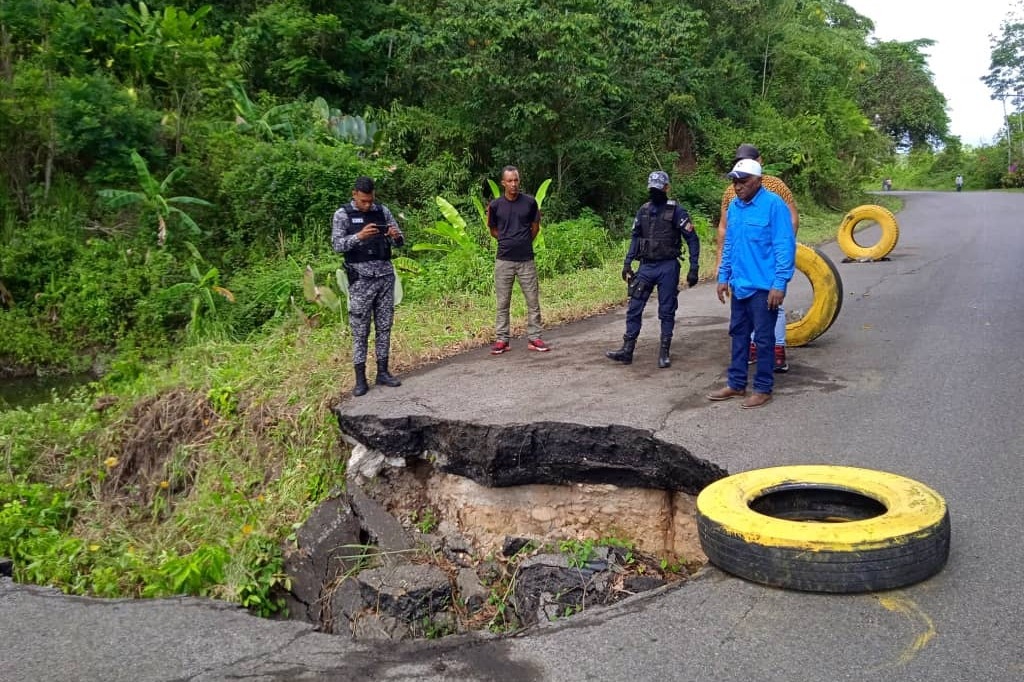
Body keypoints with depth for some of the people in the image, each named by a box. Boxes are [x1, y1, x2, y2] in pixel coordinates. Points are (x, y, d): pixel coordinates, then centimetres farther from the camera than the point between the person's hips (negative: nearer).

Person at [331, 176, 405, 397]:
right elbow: (337, 245, -10)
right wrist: (359, 236, -26)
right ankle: (360, 379, 2)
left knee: (384, 326, 7)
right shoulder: (343, 215, -1)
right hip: (361, 278, -4)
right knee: (360, 330, -2)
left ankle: (383, 372, 16)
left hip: (385, 275, 4)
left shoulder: (383, 211, 8)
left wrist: (396, 236, -14)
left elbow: (399, 241, 10)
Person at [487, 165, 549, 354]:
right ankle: (501, 340, 11)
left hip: (526, 260, 1)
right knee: (503, 303, 5)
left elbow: (535, 227, 11)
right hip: (504, 261, 0)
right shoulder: (495, 205, -1)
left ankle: (534, 338, 12)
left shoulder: (530, 202, -1)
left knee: (533, 301, 4)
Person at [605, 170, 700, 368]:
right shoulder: (643, 210, 8)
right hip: (646, 266, 5)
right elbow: (635, 237, 15)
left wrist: (693, 268, -12)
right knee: (634, 309, 2)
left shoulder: (676, 211, -7)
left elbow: (692, 239, -7)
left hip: (667, 268, -4)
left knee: (666, 311, 4)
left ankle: (664, 353, 12)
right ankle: (627, 350, 7)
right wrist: (628, 262, 8)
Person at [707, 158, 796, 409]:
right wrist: (723, 277, 13)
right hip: (739, 285, 7)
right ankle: (736, 384, 25)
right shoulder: (734, 206, 9)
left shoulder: (774, 205, -13)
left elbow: (785, 247, -14)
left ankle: (763, 389, 13)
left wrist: (779, 284, -18)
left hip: (763, 287, -7)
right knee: (738, 335, 14)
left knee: (763, 339, 2)